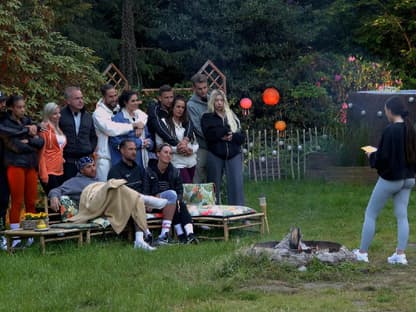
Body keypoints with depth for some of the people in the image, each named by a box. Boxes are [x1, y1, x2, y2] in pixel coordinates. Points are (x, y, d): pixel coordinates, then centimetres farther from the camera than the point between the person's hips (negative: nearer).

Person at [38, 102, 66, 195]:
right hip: (49, 172, -7)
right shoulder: (45, 129, -7)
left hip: (60, 171, 7)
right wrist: (43, 175, -16)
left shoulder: (58, 129, 16)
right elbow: (41, 153, -11)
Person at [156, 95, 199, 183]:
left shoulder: (187, 123, 17)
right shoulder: (164, 122, -2)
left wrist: (191, 150, -5)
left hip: (191, 163, 6)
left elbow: (196, 144, 17)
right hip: (177, 164, -6)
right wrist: (176, 149, -18)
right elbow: (159, 144, -8)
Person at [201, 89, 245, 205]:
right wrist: (227, 130, -7)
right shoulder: (207, 118, 8)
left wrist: (232, 136, -12)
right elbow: (210, 135, -10)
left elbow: (241, 137, 8)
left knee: (237, 185, -7)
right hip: (215, 155, -2)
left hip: (234, 155, 2)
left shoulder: (232, 117, 15)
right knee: (215, 187, 2)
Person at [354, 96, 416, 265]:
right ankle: (400, 254, 6)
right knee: (402, 216, 9)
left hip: (389, 179, -7)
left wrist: (371, 156, -1)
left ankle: (362, 252, 11)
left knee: (370, 214, 6)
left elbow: (382, 158, -22)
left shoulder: (390, 130, -21)